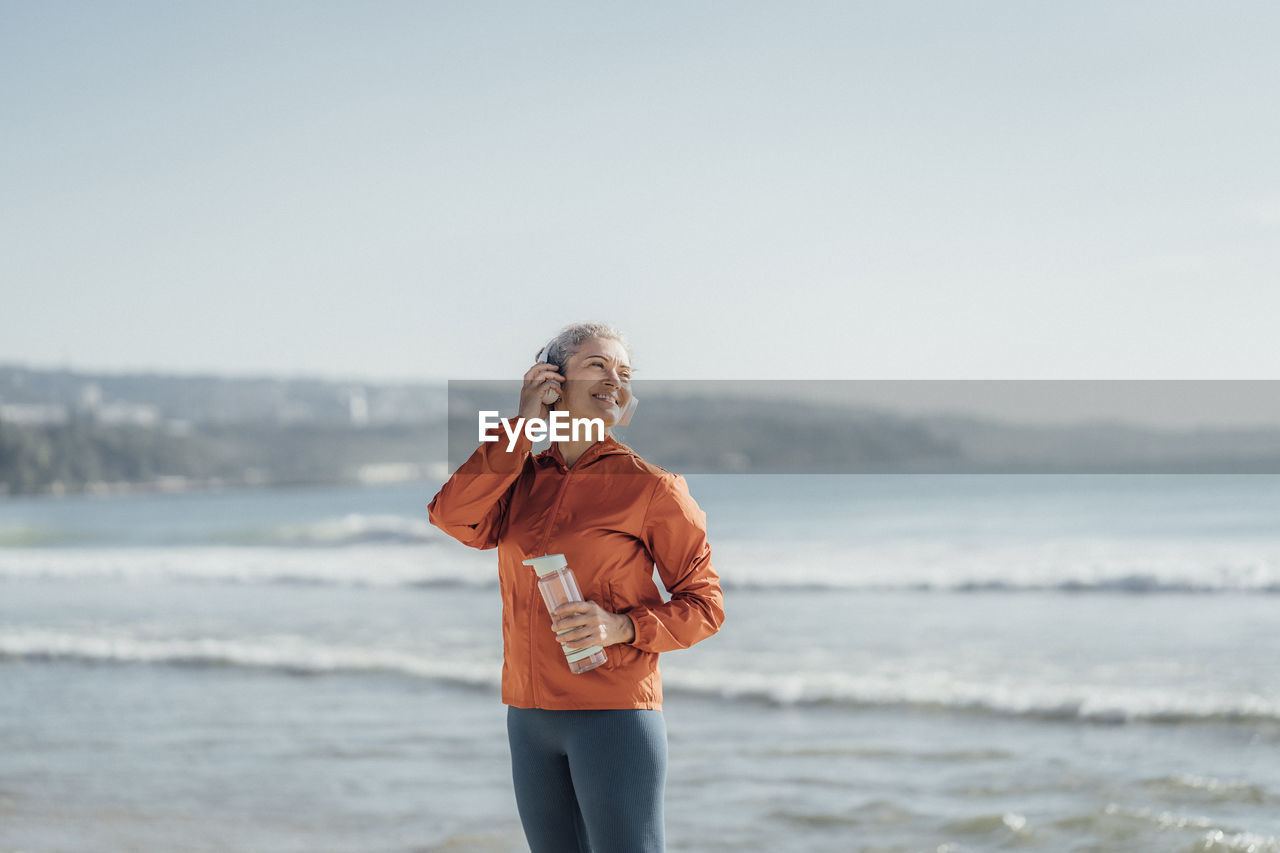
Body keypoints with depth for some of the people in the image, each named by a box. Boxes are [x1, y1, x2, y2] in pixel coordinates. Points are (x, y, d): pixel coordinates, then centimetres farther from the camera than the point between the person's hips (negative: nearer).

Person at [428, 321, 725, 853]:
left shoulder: (650, 486, -4)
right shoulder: (520, 479, 10)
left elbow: (704, 603, -2)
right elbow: (452, 517, -10)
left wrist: (622, 627, -19)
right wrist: (524, 426, -6)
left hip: (615, 712, -5)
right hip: (530, 714, 5)